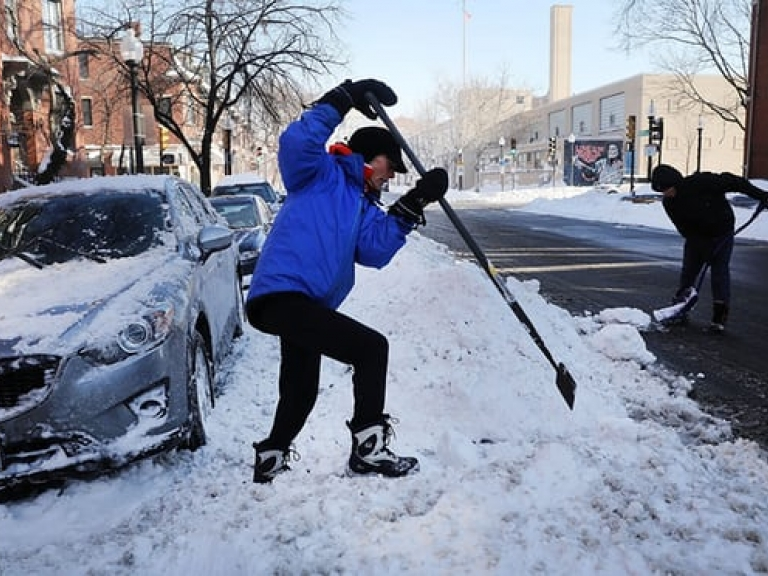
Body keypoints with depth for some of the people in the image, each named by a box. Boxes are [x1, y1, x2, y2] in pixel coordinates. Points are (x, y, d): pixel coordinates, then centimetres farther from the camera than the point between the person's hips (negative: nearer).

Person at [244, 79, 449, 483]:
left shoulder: (363, 205, 24)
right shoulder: (323, 174, 3)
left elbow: (375, 249, 6)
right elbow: (295, 142, -18)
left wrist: (412, 206, 1)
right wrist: (343, 100, -18)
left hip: (301, 304, 10)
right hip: (281, 295, -10)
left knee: (300, 395, 21)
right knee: (371, 347, -15)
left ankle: (270, 461, 41)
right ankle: (368, 448, -8)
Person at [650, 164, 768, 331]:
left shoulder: (701, 182, -29)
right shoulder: (669, 203, -15)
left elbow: (732, 182, -22)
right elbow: (684, 230, -14)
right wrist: (704, 249, -20)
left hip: (721, 232, -4)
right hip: (696, 237, 4)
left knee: (720, 271, -8)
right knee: (688, 271, 5)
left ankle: (719, 317, -7)